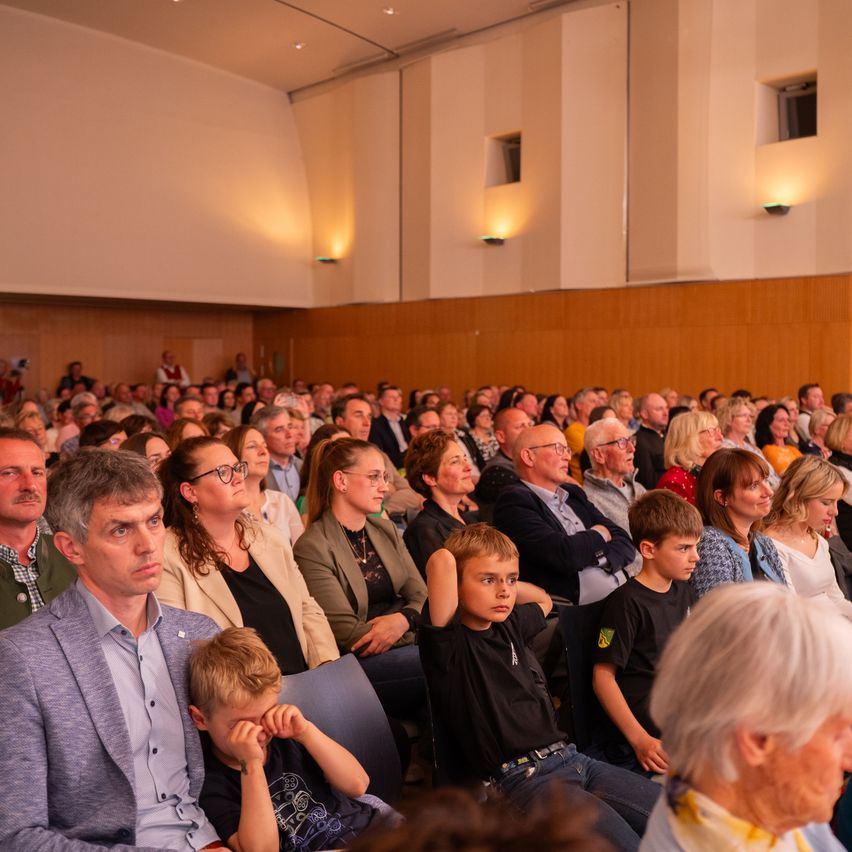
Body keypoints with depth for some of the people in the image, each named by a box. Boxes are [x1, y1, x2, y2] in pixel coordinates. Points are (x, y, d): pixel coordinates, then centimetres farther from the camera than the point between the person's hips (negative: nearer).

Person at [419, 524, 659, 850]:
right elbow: (442, 561, -24)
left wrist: (507, 582, 21)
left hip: (570, 758, 8)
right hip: (521, 778, -8)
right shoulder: (448, 643, -8)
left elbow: (543, 600, 39)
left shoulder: (509, 626, 15)